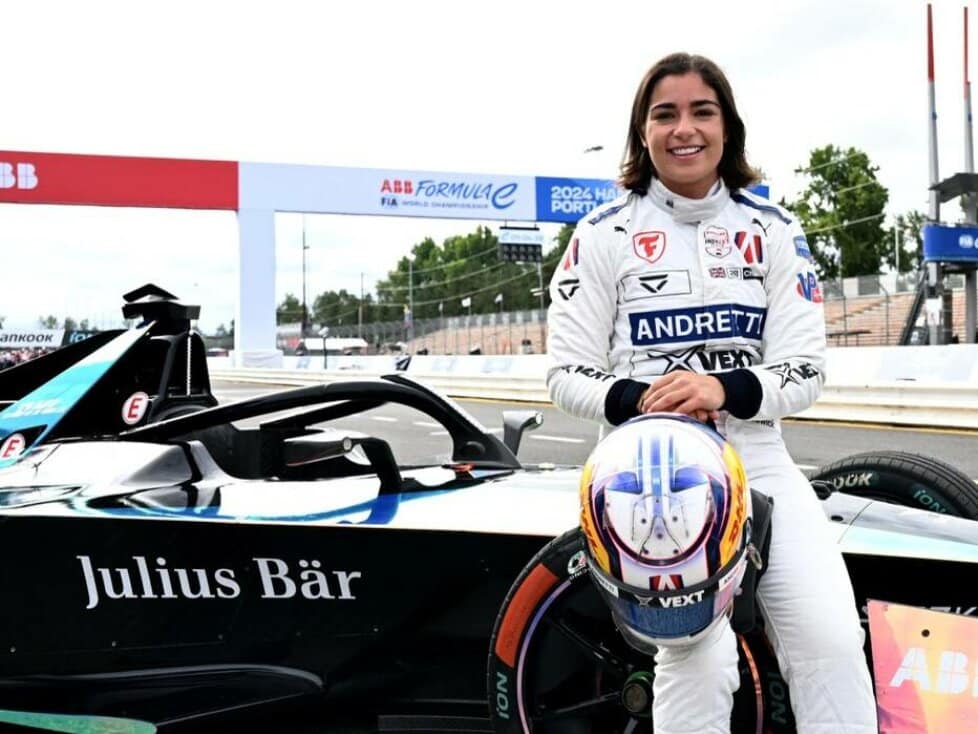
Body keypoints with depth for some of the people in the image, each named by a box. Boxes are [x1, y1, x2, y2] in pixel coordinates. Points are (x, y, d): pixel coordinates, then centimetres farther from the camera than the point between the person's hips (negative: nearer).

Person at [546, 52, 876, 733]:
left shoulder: (773, 229, 8)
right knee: (701, 659, -21)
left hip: (759, 461, 3)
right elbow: (568, 375, 1)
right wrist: (638, 400, -20)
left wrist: (726, 390, -19)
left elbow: (806, 370, 2)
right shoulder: (605, 233, 2)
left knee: (833, 644, -15)